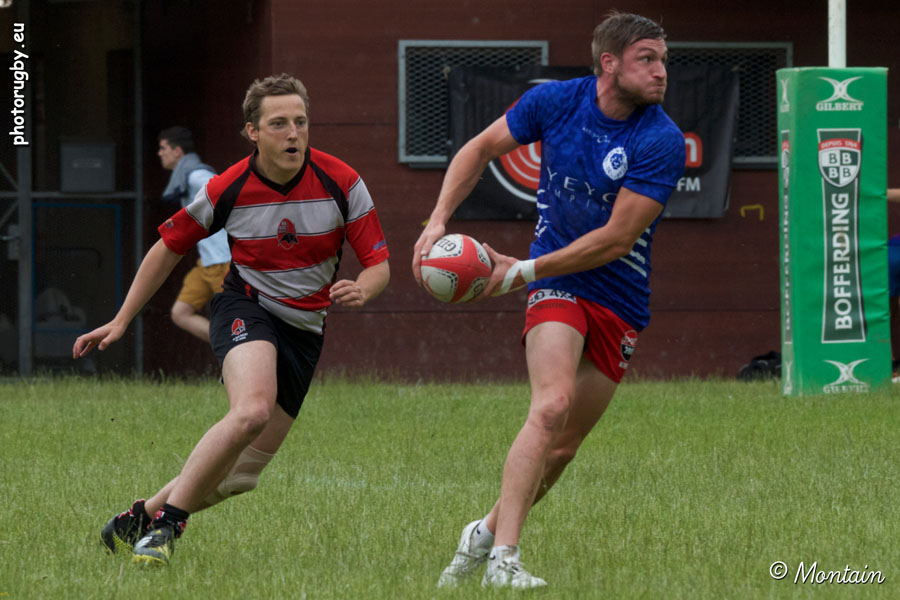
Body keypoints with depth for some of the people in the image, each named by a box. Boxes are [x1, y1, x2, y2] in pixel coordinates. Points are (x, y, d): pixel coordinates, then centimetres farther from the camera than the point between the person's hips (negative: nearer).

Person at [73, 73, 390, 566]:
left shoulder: (341, 183, -11)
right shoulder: (228, 191, -13)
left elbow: (378, 263, -7)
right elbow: (169, 248, 3)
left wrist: (361, 290, -31)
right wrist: (121, 321, 3)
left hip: (304, 329, 3)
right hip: (246, 308, -3)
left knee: (241, 474, 0)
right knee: (251, 410, -35)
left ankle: (138, 520, 20)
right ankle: (167, 521, -24)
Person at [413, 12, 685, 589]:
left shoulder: (662, 141, -16)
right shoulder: (555, 101, -7)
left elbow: (616, 239, -18)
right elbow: (481, 148, 9)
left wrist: (522, 270, -18)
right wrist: (438, 220, -3)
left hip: (620, 298, 1)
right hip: (557, 284, -1)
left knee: (563, 446, 6)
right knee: (551, 406, -24)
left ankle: (487, 532, 28)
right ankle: (504, 558, -28)